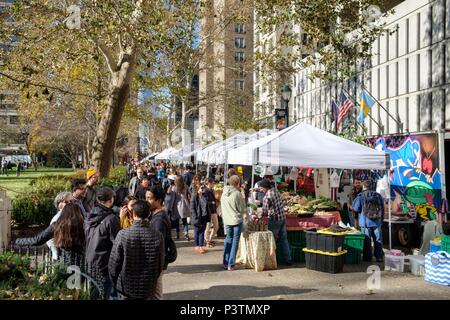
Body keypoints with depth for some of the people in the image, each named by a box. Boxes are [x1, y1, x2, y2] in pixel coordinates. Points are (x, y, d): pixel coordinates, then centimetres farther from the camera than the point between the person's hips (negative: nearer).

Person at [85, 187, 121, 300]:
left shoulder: (90, 217, 4)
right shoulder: (111, 219, -19)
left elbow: (85, 240, 13)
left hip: (90, 263, 7)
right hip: (104, 265, -7)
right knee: (103, 295, 5)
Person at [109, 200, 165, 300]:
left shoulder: (123, 234, -16)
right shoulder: (158, 236, -11)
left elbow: (113, 262, -8)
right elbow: (160, 265, -1)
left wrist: (115, 283, 8)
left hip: (126, 288, -1)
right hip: (148, 290, 1)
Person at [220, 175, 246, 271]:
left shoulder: (224, 193, 3)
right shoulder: (237, 194, -15)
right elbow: (242, 209, -8)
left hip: (227, 220, 5)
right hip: (237, 220, -5)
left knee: (228, 239, 18)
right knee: (235, 241, 4)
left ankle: (225, 263, 20)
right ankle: (231, 264, 6)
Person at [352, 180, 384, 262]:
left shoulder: (360, 196, -7)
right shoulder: (378, 195, 3)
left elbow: (355, 208, -7)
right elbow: (382, 209, 9)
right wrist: (381, 219, 19)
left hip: (365, 222, -2)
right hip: (377, 222, 3)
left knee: (367, 240, 5)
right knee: (378, 240, 10)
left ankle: (367, 257, 9)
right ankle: (379, 257, 13)